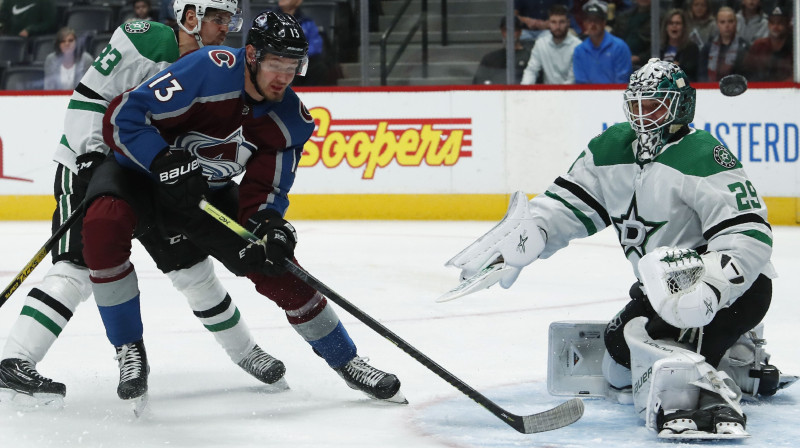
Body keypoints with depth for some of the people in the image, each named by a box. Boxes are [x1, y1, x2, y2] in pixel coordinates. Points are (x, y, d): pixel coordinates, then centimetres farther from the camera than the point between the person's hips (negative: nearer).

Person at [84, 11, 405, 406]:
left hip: (209, 192, 4)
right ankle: (129, 351, -18)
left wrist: (270, 228, -28)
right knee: (104, 225, -36)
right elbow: (123, 116, -29)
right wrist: (167, 163, -40)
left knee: (280, 272, -4)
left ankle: (347, 362, 17)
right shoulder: (207, 71, -31)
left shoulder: (290, 121, -11)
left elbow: (265, 192, -6)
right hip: (140, 170, -4)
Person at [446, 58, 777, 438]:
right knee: (617, 371, 14)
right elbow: (567, 207, 7)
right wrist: (519, 237, -13)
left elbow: (749, 237, -26)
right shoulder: (611, 150, 5)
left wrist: (708, 288, -40)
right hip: (663, 288, 10)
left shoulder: (705, 158, -19)